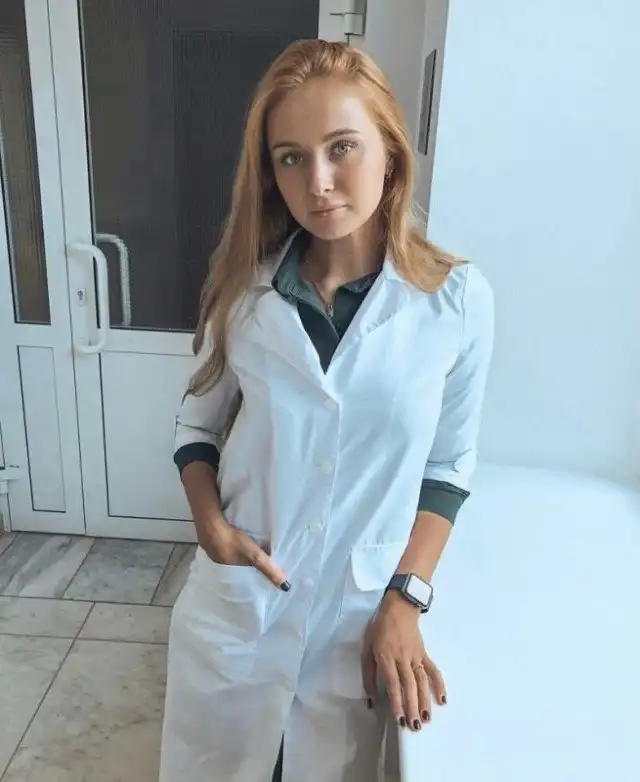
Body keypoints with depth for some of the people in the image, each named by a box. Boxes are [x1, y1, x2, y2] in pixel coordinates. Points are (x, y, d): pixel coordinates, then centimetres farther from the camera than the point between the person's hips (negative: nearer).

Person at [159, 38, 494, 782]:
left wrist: (405, 601, -8)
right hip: (234, 603, 2)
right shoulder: (247, 289, -8)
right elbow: (197, 423, 4)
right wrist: (211, 524, -11)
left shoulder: (458, 298, -13)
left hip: (359, 619, -1)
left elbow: (449, 465, -5)